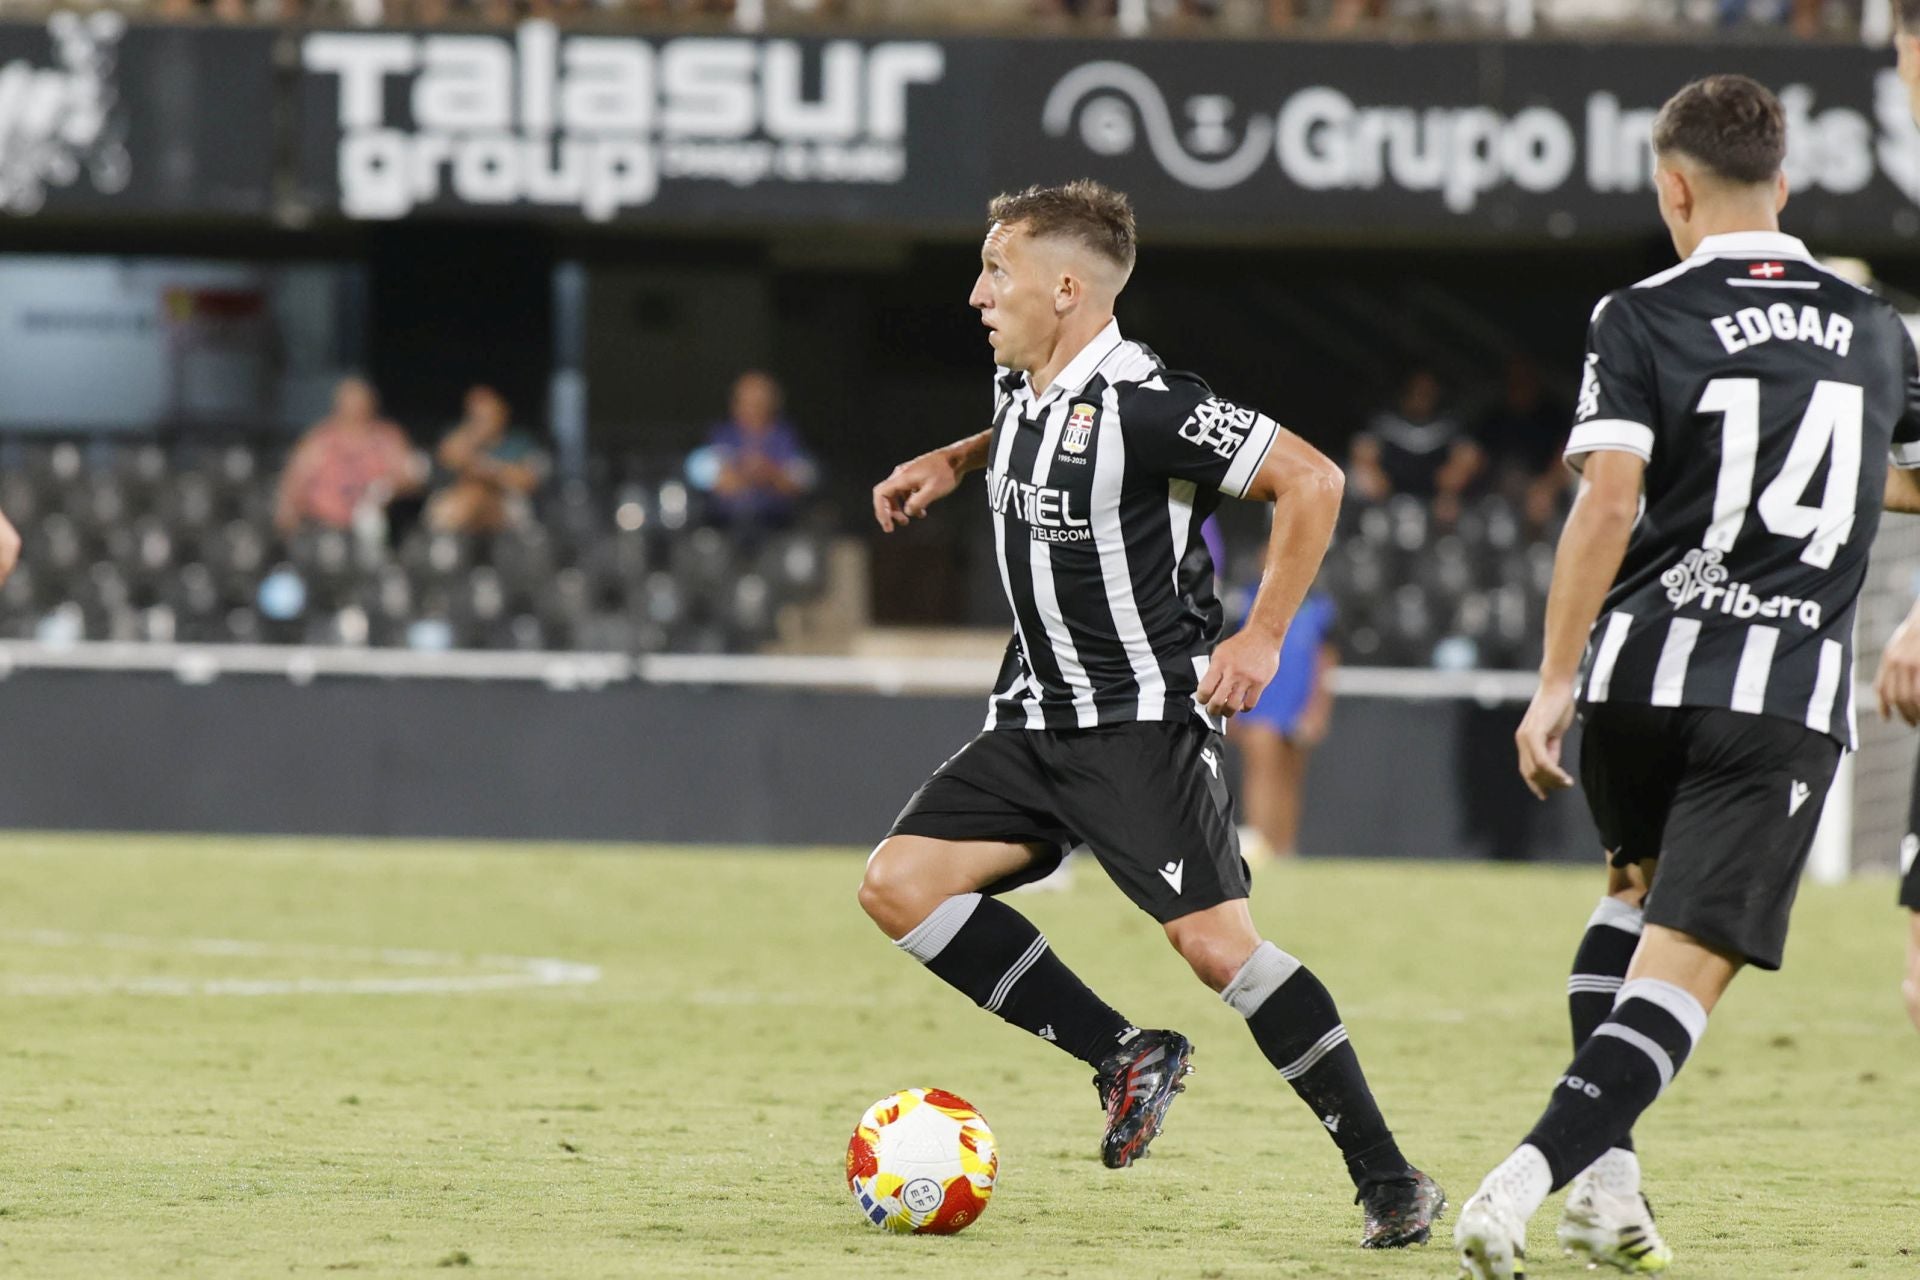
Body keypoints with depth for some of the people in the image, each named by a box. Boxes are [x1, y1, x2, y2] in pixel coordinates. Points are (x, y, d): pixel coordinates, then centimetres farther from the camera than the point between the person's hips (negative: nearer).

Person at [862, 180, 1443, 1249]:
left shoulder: (1143, 402, -19)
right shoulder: (1021, 390, 8)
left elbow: (1312, 479, -20)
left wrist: (1261, 638, -19)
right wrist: (952, 462, 17)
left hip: (1146, 721, -9)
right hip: (1038, 717, 9)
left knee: (1216, 941, -18)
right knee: (898, 885, -5)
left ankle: (1391, 1181, -9)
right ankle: (1126, 1056, 3)